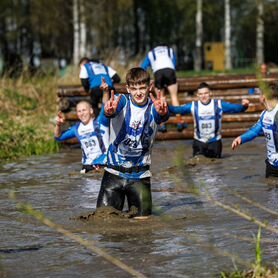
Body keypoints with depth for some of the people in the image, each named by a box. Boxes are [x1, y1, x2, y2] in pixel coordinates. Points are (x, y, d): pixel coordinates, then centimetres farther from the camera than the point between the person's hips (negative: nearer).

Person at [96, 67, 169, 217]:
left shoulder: (153, 107, -5)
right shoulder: (121, 101, -7)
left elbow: (163, 116, -27)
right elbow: (110, 111, -29)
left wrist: (163, 111, -53)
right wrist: (109, 110, -55)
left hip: (140, 175, 1)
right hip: (114, 171, -1)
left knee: (142, 216, 2)